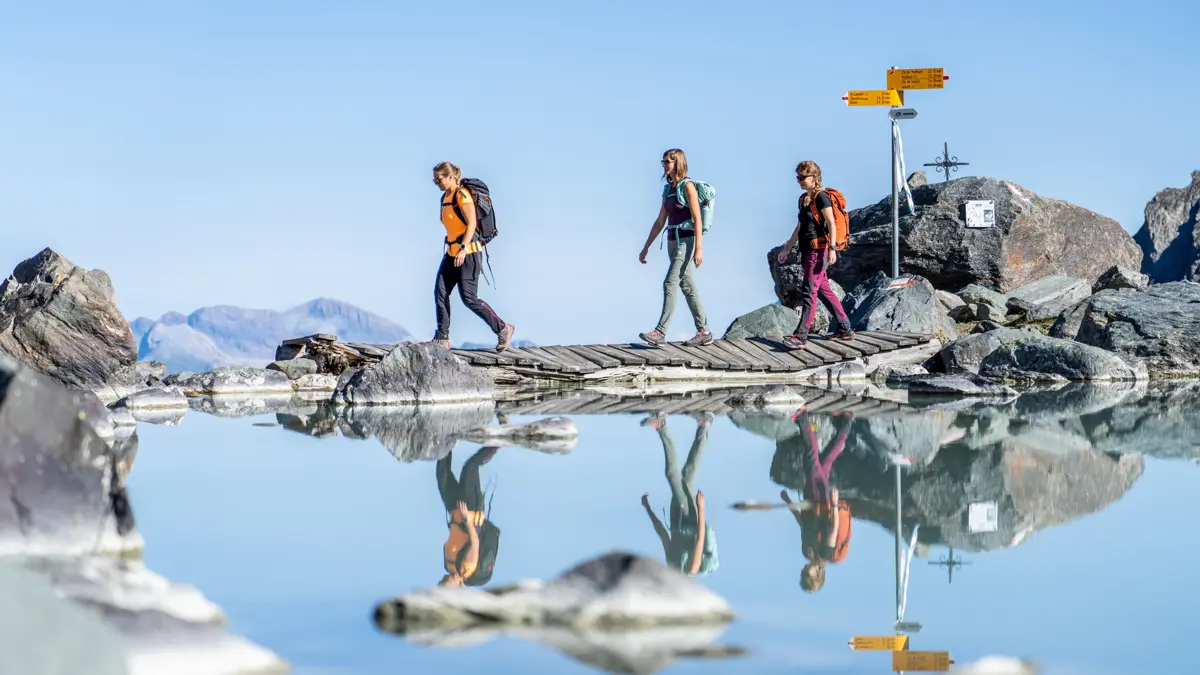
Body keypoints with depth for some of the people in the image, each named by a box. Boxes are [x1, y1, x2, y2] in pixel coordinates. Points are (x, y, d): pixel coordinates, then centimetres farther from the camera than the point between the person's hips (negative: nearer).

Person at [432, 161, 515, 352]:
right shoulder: (445, 197, 14)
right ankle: (442, 338, 2)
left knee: (469, 298, -9)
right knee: (440, 292, -1)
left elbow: (471, 224, -19)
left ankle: (503, 329, 4)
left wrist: (463, 249, -26)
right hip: (452, 252, 9)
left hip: (468, 252, -9)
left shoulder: (462, 195, -12)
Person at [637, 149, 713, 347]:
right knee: (688, 288, 9)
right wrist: (646, 247, 18)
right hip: (673, 242, 9)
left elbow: (697, 220, -15)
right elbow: (660, 221, 18)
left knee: (670, 284, -14)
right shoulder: (668, 189, 13)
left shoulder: (687, 186, -10)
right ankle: (704, 332, 14)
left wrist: (698, 249, -22)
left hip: (686, 241, -9)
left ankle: (660, 332, -17)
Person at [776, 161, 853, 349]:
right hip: (807, 251, 9)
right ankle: (844, 328, 20)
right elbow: (799, 228, 23)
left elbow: (832, 224, -15)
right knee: (824, 291, 12)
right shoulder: (804, 199, 16)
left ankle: (801, 335, -16)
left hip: (819, 250, -9)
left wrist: (832, 248, -23)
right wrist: (786, 249, 24)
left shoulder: (821, 197, -9)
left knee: (809, 291, -12)